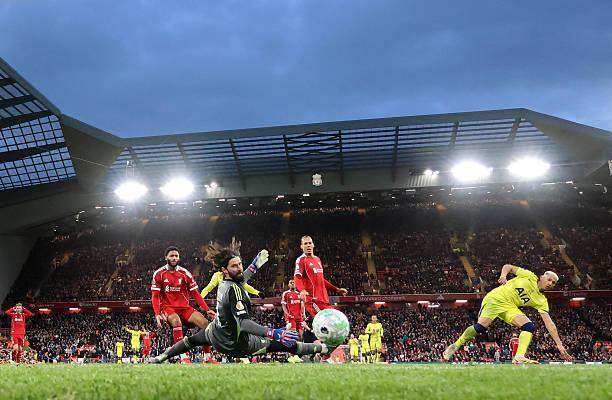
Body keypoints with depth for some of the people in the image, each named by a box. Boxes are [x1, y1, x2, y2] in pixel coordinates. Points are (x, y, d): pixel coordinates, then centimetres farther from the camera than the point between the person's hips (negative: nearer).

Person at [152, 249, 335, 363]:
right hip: (234, 343, -8)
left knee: (191, 340, 39)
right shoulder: (234, 289, -30)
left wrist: (255, 265, 23)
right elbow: (243, 323, -40)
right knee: (285, 344, -8)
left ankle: (159, 358, 46)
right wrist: (275, 333, -49)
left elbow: (238, 279, 23)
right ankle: (324, 349, -3)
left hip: (216, 335, 8)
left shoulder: (223, 283, -3)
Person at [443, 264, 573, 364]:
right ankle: (455, 346, -6)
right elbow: (508, 267, 3)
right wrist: (503, 275, -19)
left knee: (530, 327, -16)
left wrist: (559, 344, -3)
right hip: (496, 298, -5)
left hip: (510, 307, 5)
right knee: (480, 327, -21)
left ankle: (519, 357, -24)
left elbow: (549, 323, 3)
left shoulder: (542, 301, 6)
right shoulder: (530, 276, -3)